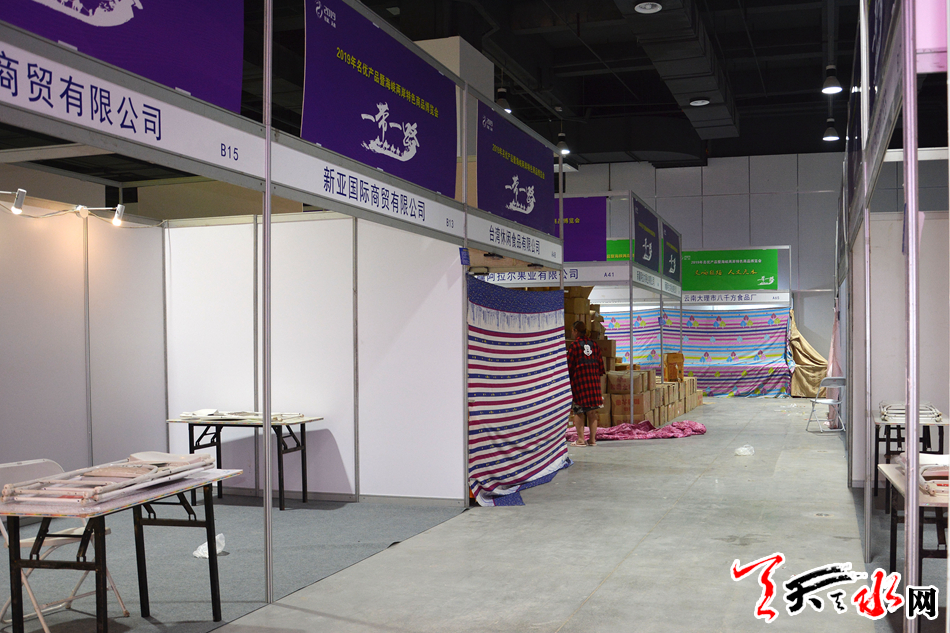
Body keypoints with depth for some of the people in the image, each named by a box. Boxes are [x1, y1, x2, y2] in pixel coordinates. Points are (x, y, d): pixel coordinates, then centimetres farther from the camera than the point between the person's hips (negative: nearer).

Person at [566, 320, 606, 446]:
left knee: (578, 412, 0)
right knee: (592, 411, 9)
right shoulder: (594, 345, 9)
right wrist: (598, 376, 20)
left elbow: (569, 365, -7)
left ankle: (581, 439, -2)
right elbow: (600, 363, 12)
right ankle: (593, 439, 9)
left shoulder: (574, 346, -7)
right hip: (593, 379, 5)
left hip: (578, 379, -5)